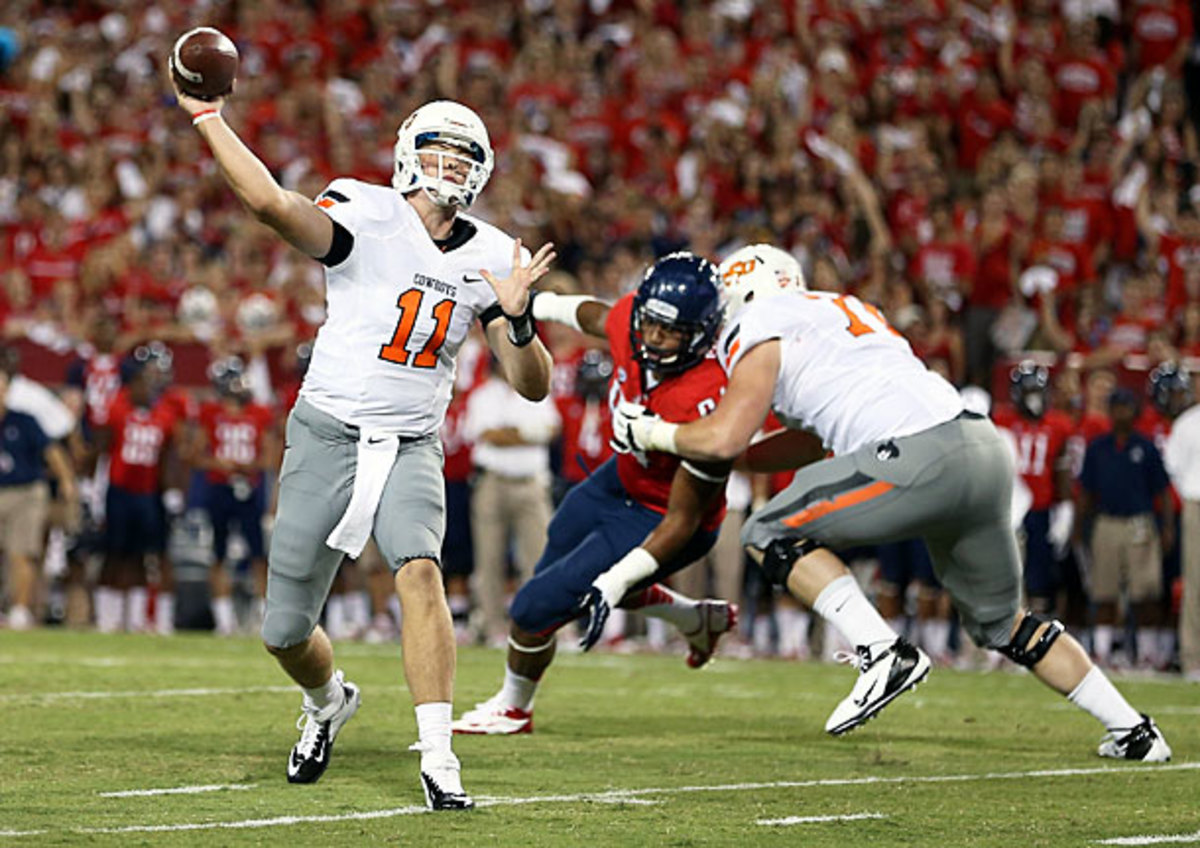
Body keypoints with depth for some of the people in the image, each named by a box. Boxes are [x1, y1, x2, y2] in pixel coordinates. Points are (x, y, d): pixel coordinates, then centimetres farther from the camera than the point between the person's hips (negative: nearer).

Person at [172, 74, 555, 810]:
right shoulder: (366, 215, -10)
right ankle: (329, 703, 41)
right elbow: (271, 203, -29)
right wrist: (207, 118, -29)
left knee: (420, 572, -28)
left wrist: (515, 317, -16)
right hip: (329, 436, -2)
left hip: (413, 447, 2)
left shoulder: (490, 257, 3)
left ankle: (439, 758, -27)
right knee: (286, 632, 5)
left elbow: (533, 385, 2)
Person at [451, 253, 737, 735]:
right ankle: (700, 620, 42)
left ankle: (513, 709, 25)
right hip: (623, 478, 8)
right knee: (556, 570, 29)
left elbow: (683, 520, -29)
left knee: (537, 607, -5)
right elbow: (594, 316, 8)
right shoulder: (631, 322, -21)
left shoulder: (706, 405, -39)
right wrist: (538, 306, 24)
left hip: (658, 519, -8)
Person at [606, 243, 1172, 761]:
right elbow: (817, 445, 39)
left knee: (770, 534, 5)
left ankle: (882, 654, -8)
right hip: (986, 447, 8)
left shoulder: (763, 333, 7)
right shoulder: (845, 310, 32)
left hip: (921, 459, -8)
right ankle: (1132, 730, 22)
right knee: (1001, 623, 23)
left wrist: (646, 431, 15)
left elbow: (722, 440, -1)